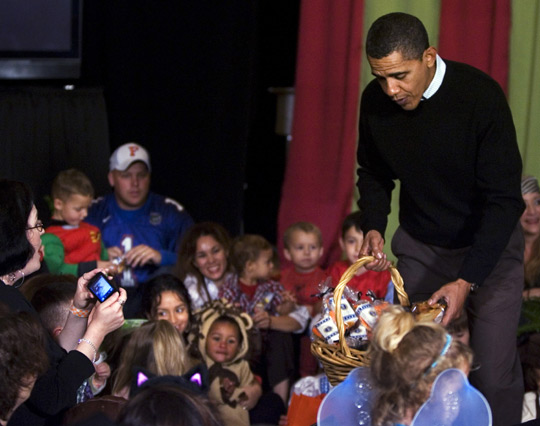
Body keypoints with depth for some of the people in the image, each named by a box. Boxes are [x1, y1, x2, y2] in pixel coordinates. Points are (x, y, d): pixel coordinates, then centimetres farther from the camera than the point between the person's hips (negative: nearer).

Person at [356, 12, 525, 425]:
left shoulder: (480, 96, -25)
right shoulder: (376, 101, -11)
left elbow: (504, 200, -24)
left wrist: (467, 282, -30)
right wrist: (374, 227, -10)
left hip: (489, 249, -4)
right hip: (421, 247, 4)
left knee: (494, 374, -9)